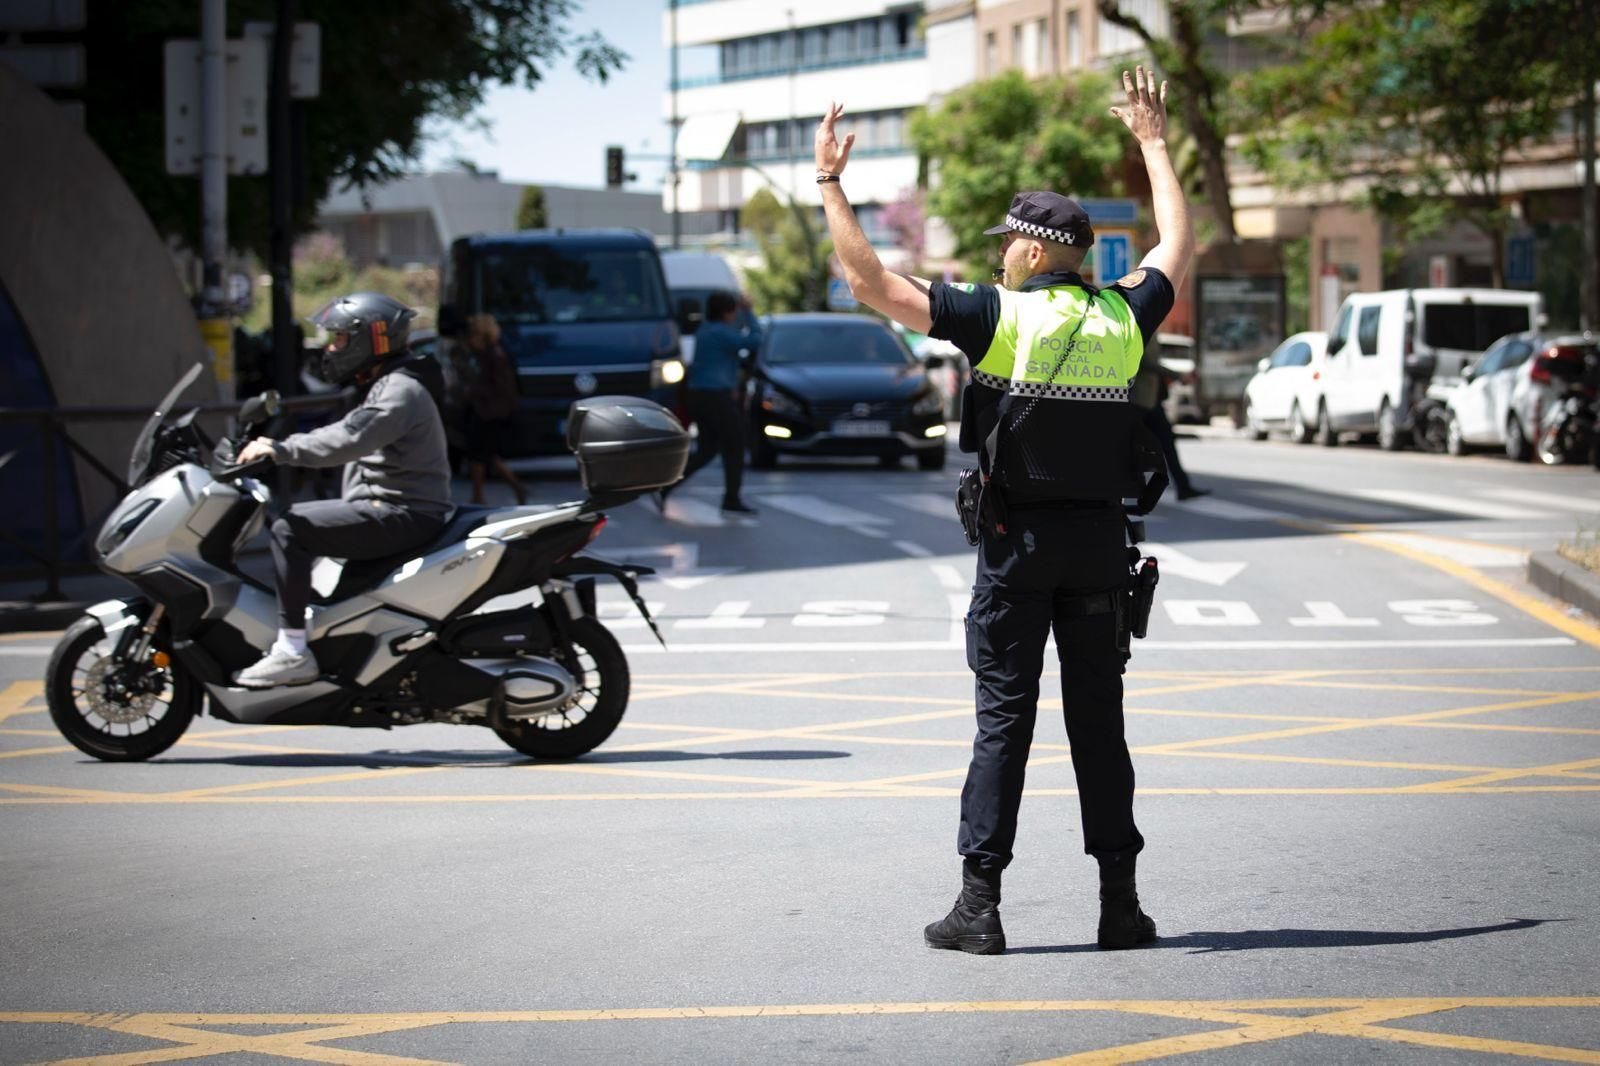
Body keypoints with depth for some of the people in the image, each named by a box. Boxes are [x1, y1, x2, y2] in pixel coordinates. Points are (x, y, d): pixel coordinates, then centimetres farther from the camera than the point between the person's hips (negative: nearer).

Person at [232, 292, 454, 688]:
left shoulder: (401, 391, -14)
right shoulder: (385, 387, 21)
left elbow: (349, 439, -28)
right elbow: (347, 435, 21)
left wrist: (282, 449, -25)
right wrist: (278, 448, 12)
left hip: (404, 514, -11)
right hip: (385, 508, 11)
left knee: (290, 528, -20)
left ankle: (292, 651, -25)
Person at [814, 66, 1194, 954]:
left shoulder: (998, 315, -8)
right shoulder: (1122, 317, 4)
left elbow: (870, 283, -10)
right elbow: (1177, 246, 25)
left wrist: (830, 184, 0)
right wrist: (1153, 144, 36)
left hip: (1018, 542, -3)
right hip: (1100, 545, 3)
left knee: (1004, 719, -1)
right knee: (1098, 720, 8)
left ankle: (979, 905, -2)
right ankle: (1119, 903, 8)